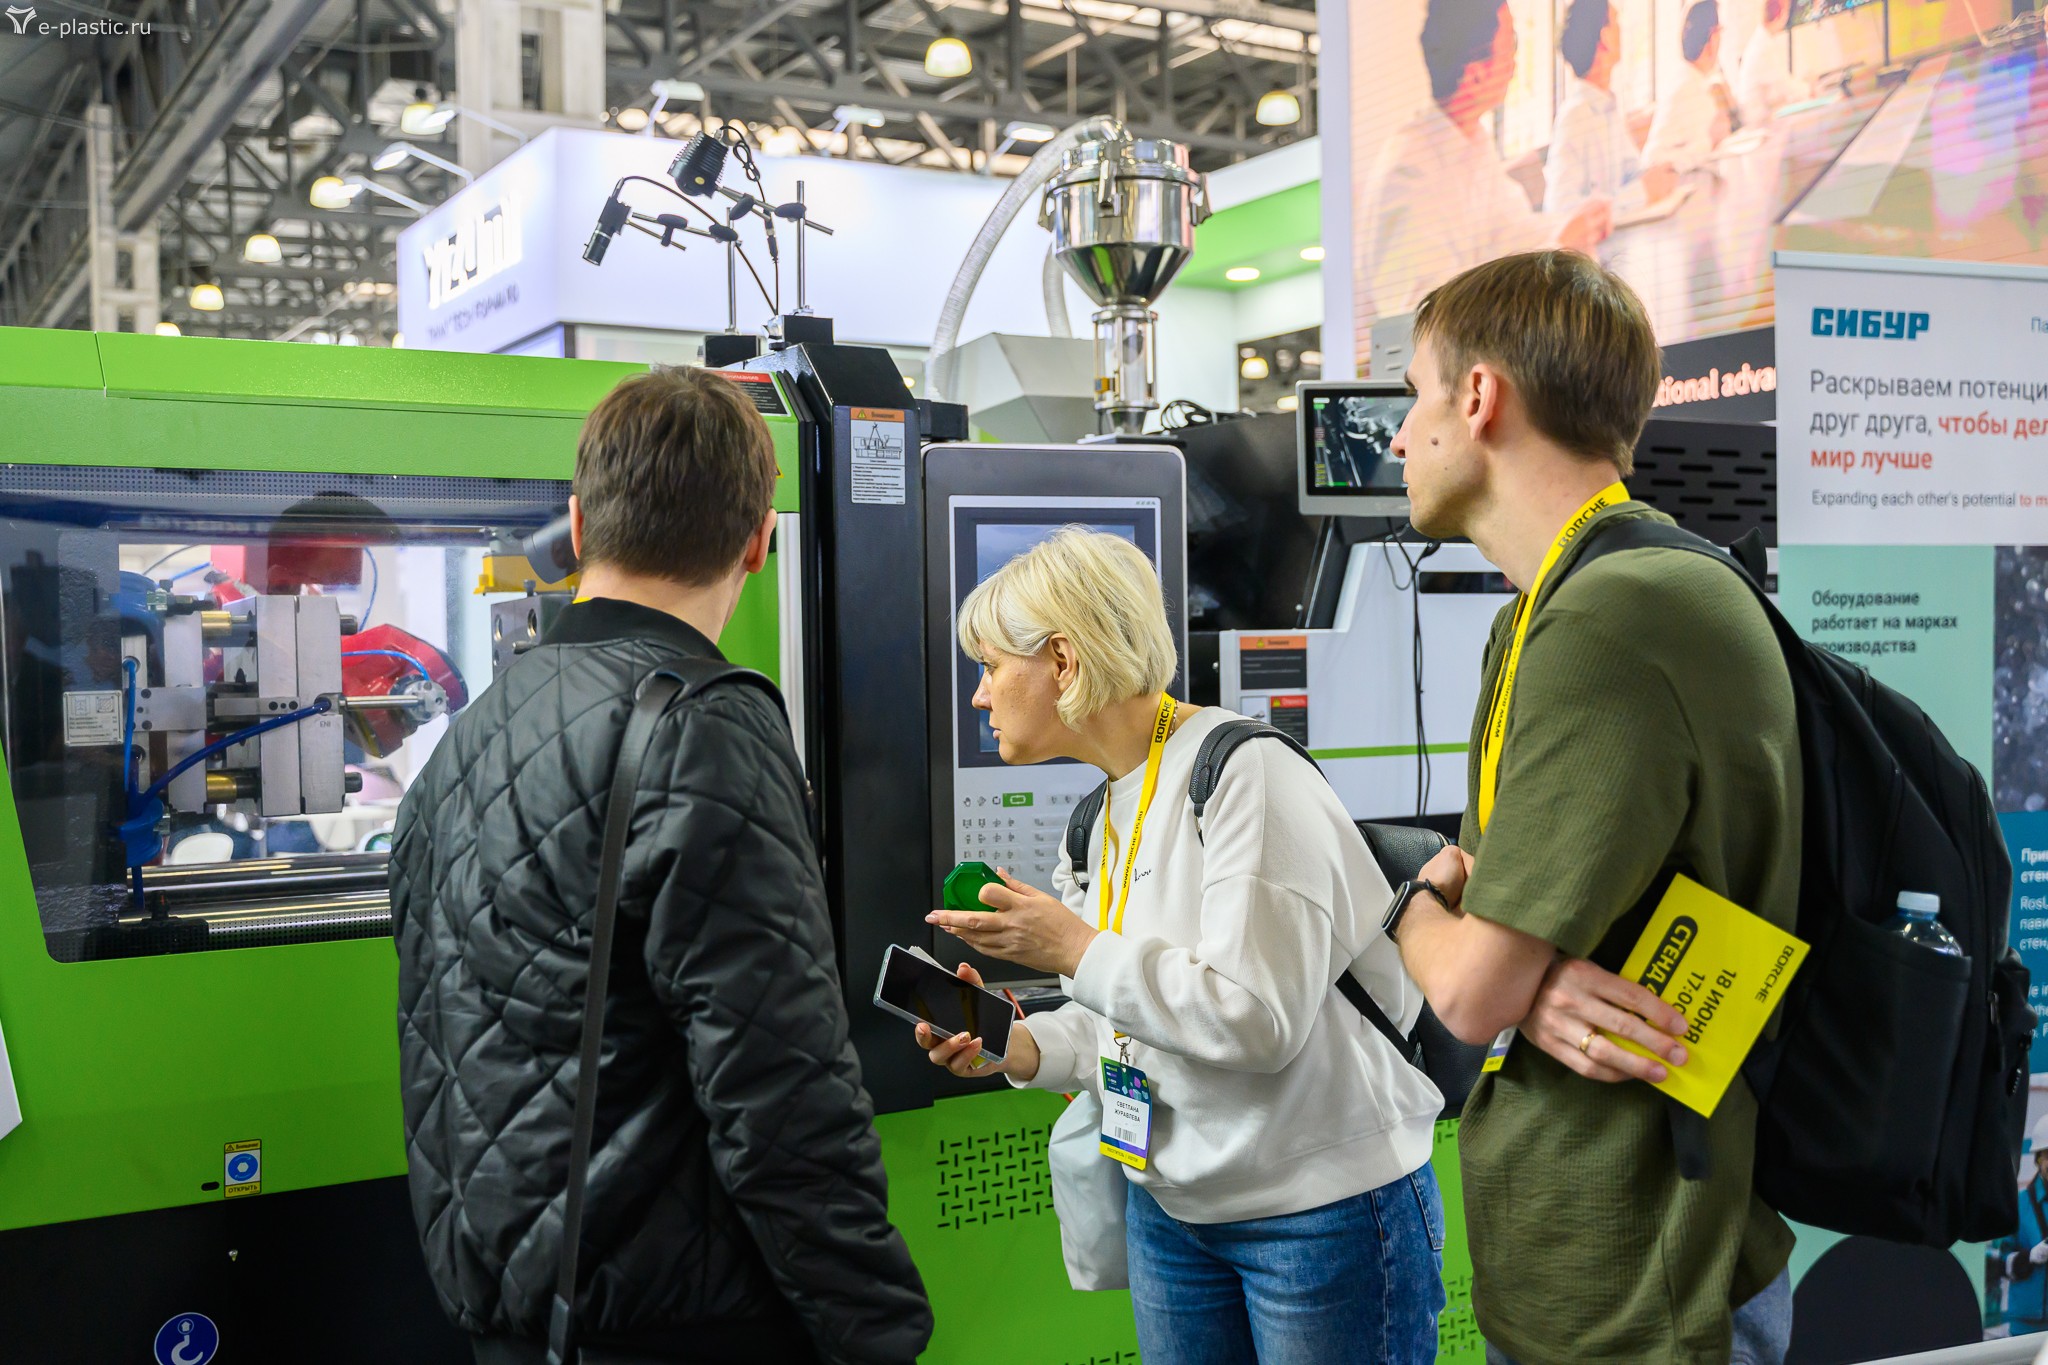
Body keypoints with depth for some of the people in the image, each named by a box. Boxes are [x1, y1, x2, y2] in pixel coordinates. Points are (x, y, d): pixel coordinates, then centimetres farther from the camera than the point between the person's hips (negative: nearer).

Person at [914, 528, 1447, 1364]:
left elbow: (1260, 1018, -26)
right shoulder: (1109, 814, 8)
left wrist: (1078, 950, -21)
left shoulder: (1244, 774, -18)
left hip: (1326, 1208, -8)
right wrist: (1021, 1048, -3)